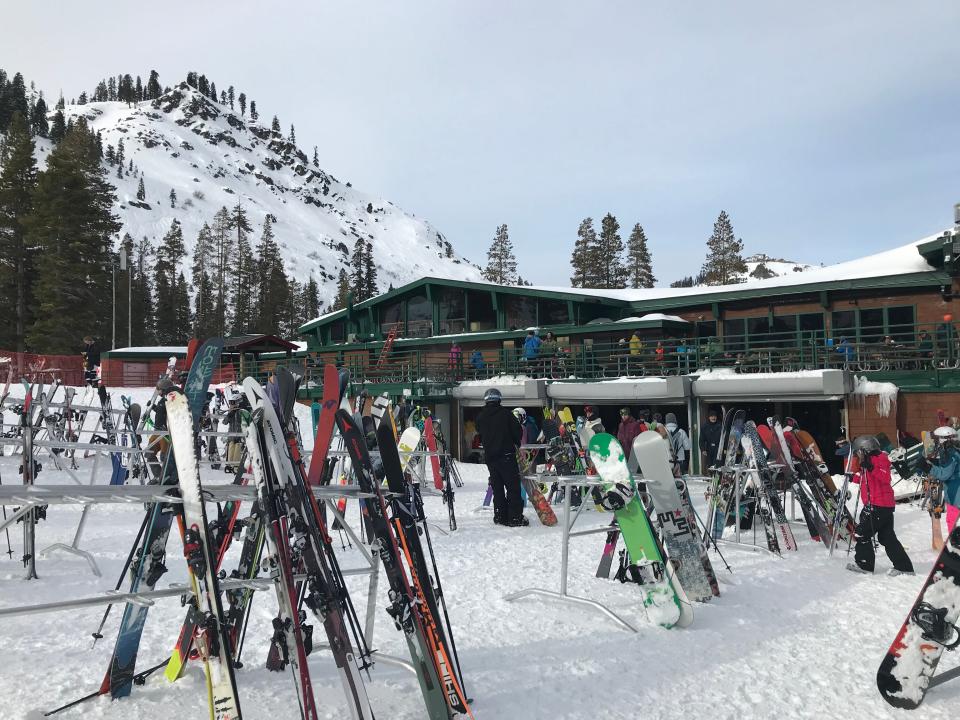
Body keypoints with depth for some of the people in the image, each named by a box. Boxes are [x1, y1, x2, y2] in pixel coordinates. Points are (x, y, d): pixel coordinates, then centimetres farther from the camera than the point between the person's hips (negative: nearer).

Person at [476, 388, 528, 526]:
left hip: (489, 457, 5)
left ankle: (500, 516, 14)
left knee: (497, 487, 13)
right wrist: (516, 443, 14)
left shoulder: (480, 417, 5)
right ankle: (515, 517, -5)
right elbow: (518, 431, -5)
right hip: (506, 455, -5)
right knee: (513, 486, -2)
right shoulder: (505, 413, -7)